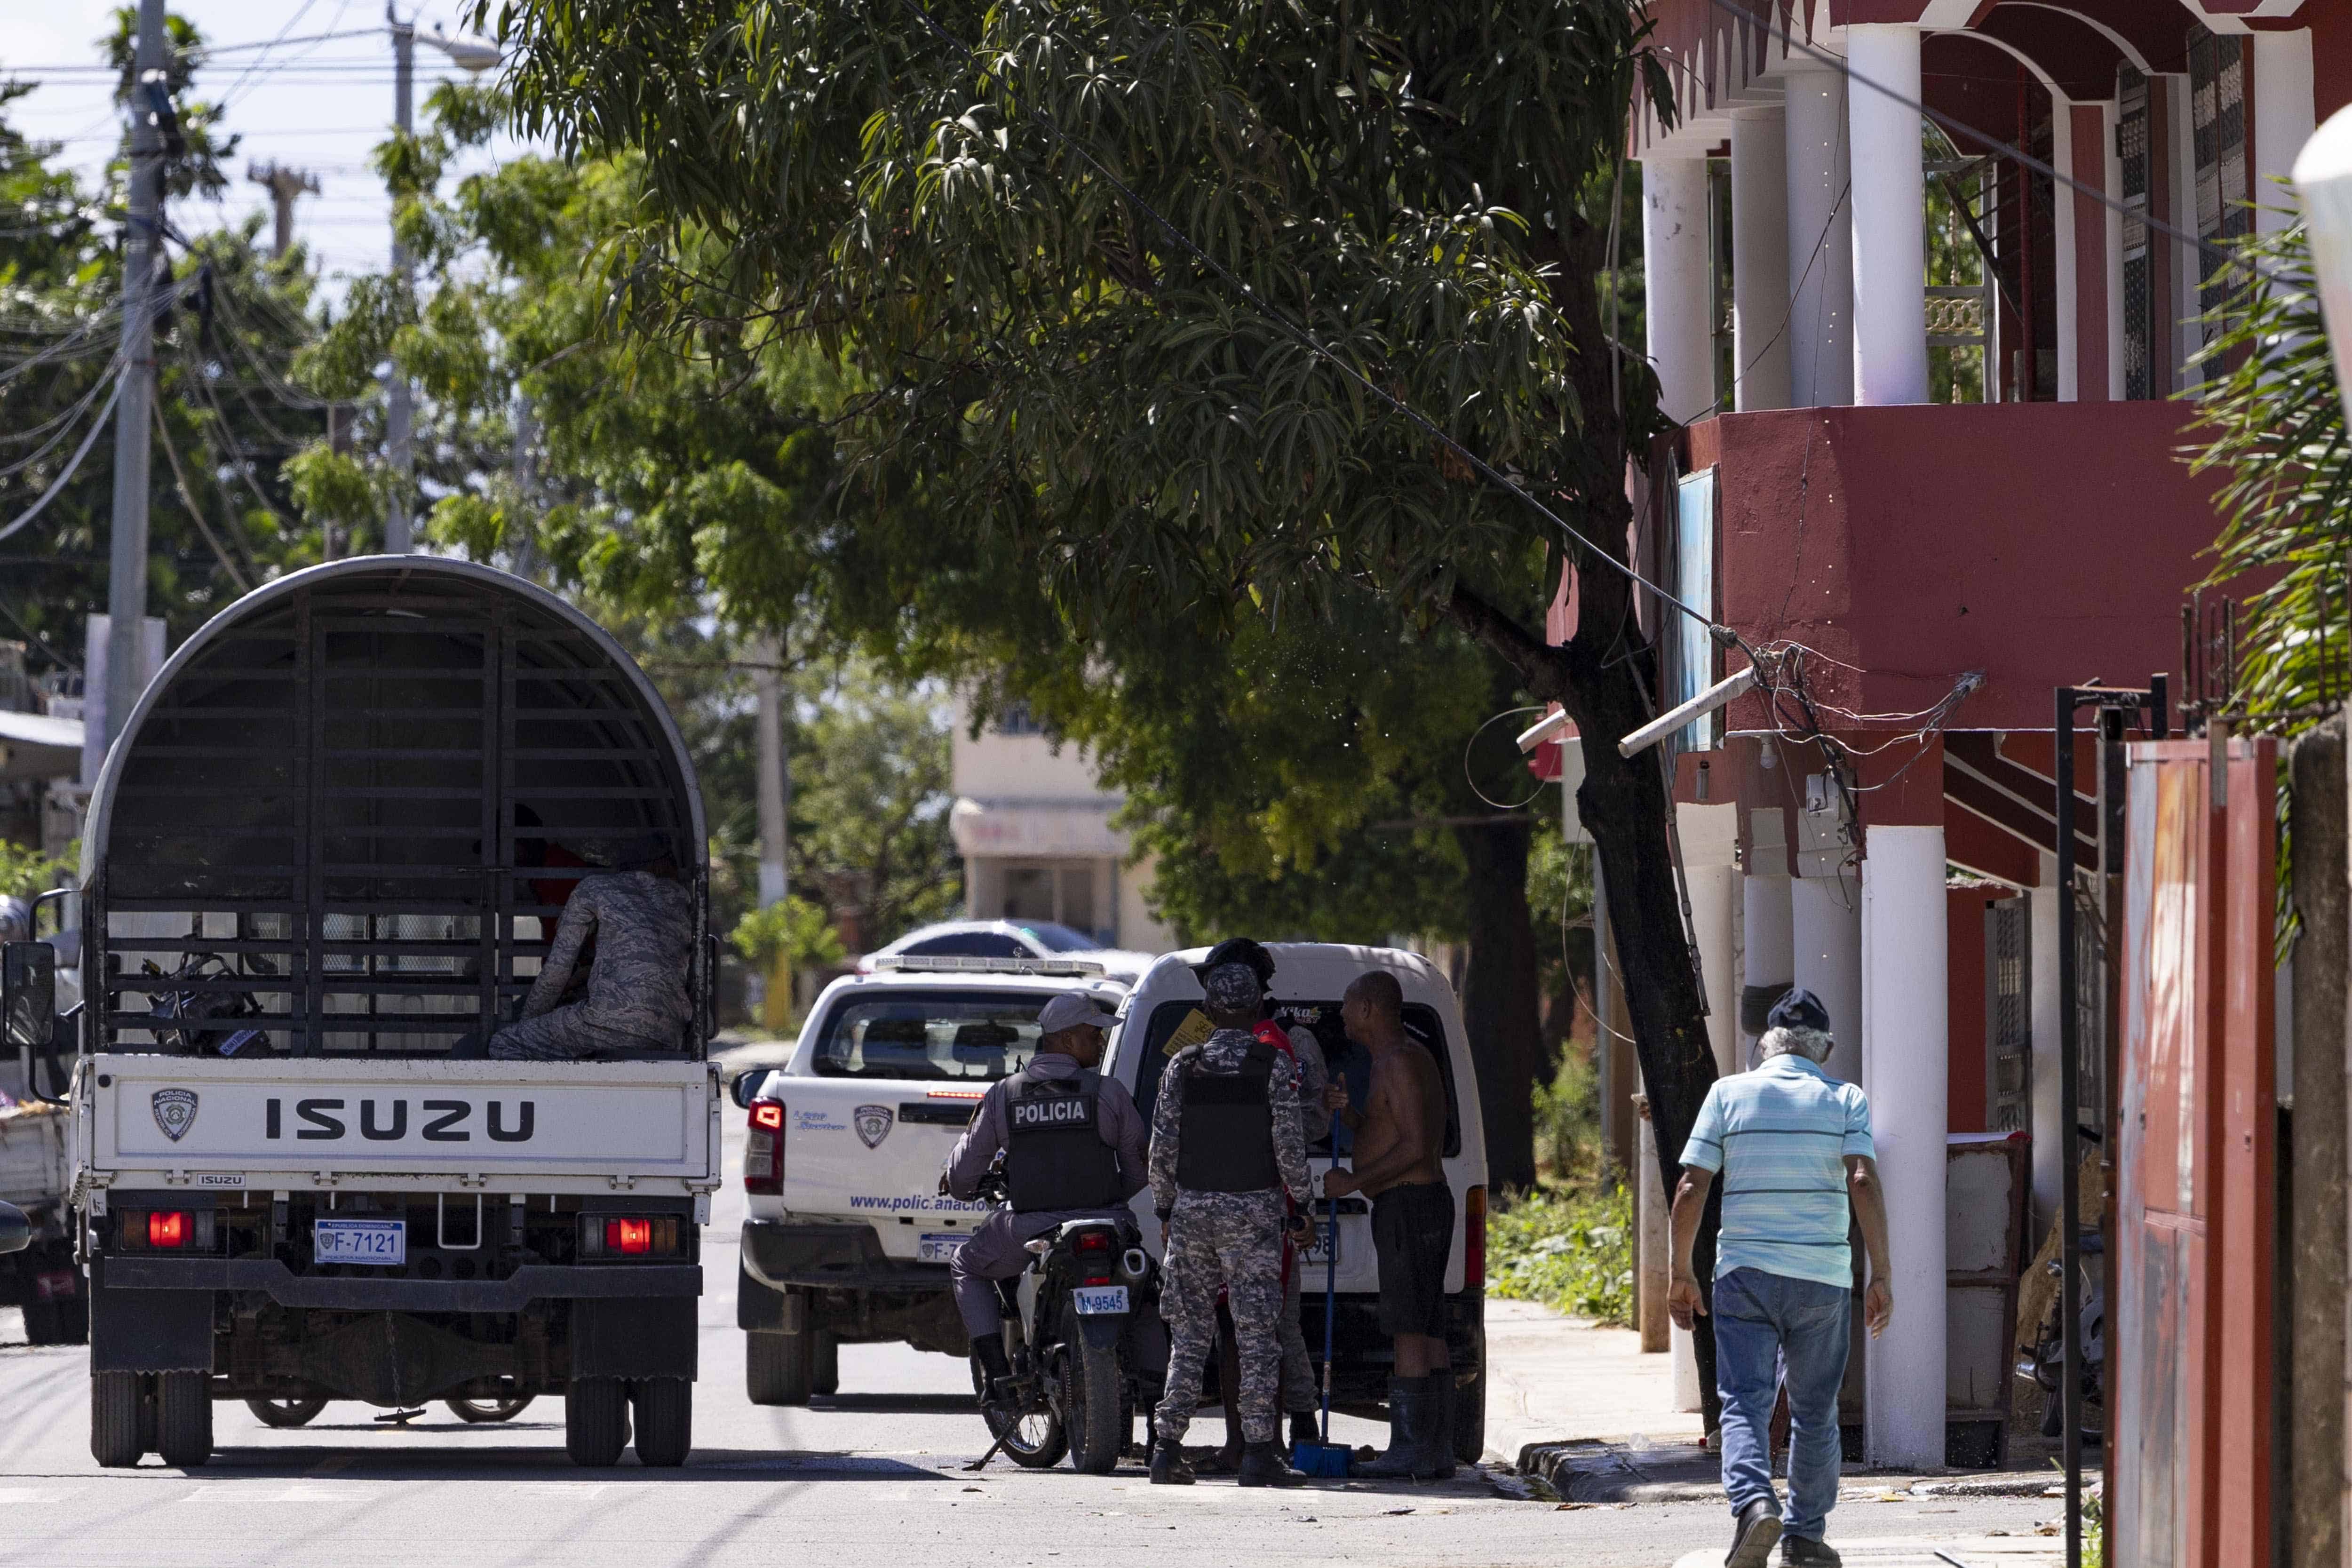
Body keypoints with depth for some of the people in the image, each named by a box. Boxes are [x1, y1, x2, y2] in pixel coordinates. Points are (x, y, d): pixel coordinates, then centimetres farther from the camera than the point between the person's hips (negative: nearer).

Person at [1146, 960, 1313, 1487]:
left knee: (1189, 1332, 8)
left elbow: (1162, 1147, 2)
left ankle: (1168, 1447, 3)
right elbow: (1289, 1145, -7)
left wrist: (1164, 1209, 13)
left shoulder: (1183, 1067, 2)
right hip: (1255, 1211, -2)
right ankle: (1258, 1450, -7)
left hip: (1193, 1208, 2)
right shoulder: (1273, 1067, -5)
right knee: (1257, 1334, -1)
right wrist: (1302, 1203, 6)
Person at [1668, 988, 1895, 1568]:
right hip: (1822, 1279, 1)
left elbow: (1691, 1189, -2)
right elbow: (1864, 1183, -10)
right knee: (1815, 1411, 13)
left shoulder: (1729, 1094, 4)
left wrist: (1681, 1274, 6)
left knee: (1745, 1403, -4)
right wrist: (1881, 1276, -8)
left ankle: (1752, 1500, -29)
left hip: (1744, 1274, 0)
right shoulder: (1844, 1101, 3)